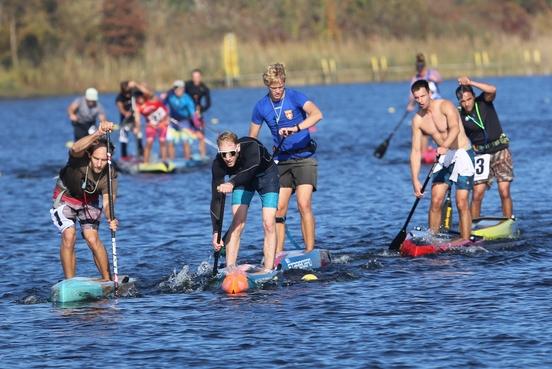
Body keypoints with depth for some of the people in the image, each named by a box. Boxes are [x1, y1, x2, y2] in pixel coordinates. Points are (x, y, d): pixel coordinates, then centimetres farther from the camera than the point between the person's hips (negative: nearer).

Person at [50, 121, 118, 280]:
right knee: (69, 237, -17)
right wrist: (98, 134, -70)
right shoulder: (80, 158, -32)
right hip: (65, 198, -2)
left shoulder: (110, 176, -25)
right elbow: (75, 149, -56)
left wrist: (110, 219, -50)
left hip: (89, 202, 2)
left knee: (93, 239, -12)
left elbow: (107, 202, -28)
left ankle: (107, 279, 0)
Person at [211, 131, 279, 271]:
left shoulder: (251, 147, -39)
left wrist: (232, 183, -77)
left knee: (269, 224, -14)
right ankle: (229, 269, -13)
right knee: (237, 223, -13)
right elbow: (216, 199, -29)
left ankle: (268, 269, -14)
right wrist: (216, 232, -36)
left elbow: (251, 169, -59)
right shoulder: (218, 164, -29)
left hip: (266, 176, -2)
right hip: (242, 180, 2)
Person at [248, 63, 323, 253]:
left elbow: (317, 114, -28)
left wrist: (296, 128, -41)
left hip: (304, 158, -4)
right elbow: (251, 139, 10)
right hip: (281, 161, 4)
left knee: (304, 205, -15)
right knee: (278, 209, -1)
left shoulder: (295, 97, -11)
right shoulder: (261, 107, 1)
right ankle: (277, 254, 3)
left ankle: (310, 252, -15)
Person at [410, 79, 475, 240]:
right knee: (435, 201, -2)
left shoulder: (445, 106, -17)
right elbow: (416, 151, -1)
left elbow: (455, 128, -34)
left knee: (461, 203, -11)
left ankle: (466, 243, -8)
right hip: (444, 156, 6)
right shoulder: (418, 120, 0)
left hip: (463, 154, -6)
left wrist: (445, 146, -53)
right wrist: (415, 180, -10)